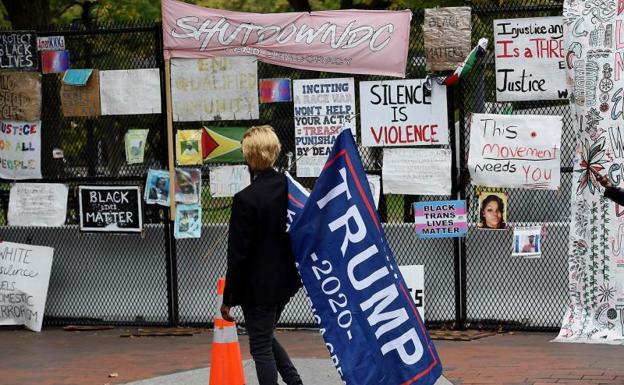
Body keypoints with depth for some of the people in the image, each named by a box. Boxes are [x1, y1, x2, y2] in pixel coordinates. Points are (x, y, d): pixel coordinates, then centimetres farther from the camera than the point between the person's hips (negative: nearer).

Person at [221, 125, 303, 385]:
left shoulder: (246, 200, -20)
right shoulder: (290, 188, -2)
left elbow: (238, 255, -17)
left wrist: (229, 299, -8)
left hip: (258, 286, -7)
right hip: (286, 280, 7)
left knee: (261, 348, 3)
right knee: (266, 338, 25)